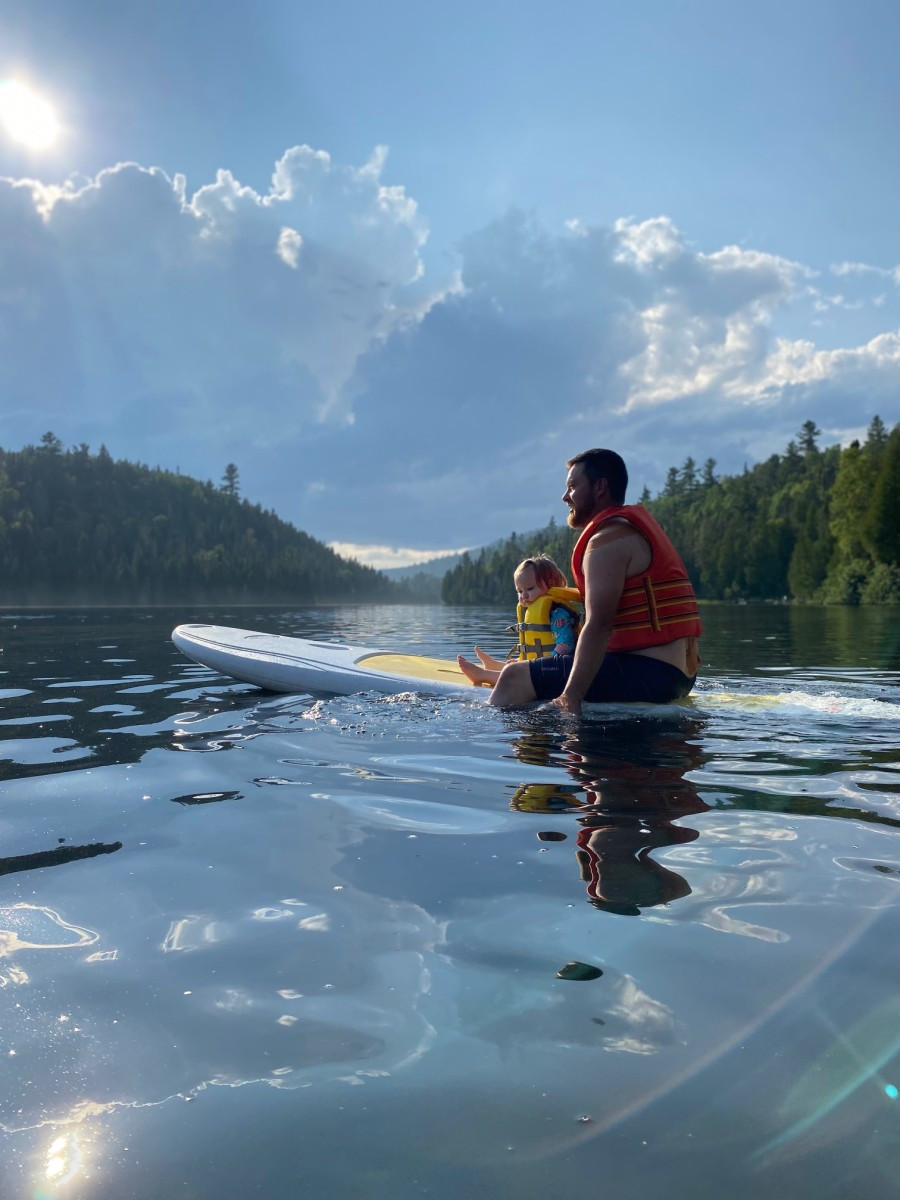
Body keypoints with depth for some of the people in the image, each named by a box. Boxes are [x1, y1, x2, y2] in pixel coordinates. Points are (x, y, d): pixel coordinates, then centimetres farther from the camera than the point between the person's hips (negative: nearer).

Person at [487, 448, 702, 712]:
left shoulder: (608, 539, -11)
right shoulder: (635, 527, 21)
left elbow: (598, 626, -22)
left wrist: (571, 698, -23)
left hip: (648, 675, -11)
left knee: (514, 678, -11)